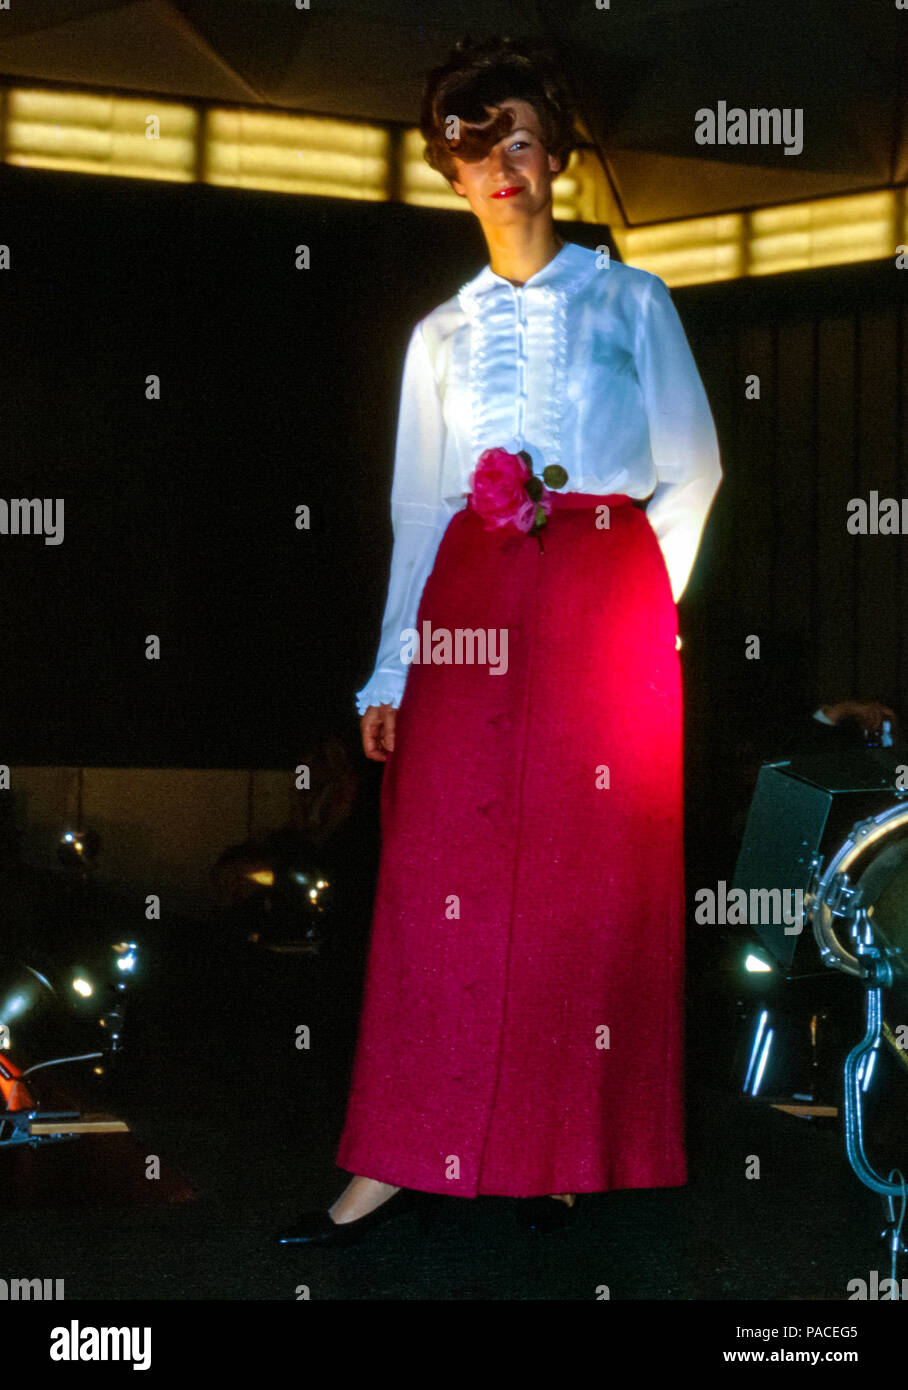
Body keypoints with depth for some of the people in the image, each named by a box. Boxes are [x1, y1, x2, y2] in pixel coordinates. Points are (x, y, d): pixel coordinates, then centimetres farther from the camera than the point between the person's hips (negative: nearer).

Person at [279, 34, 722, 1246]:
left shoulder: (630, 302, 10)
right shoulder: (441, 335, 17)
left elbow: (691, 473, 7)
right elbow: (417, 510, 14)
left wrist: (637, 601, -1)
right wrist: (388, 669, 7)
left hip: (605, 599, -2)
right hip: (470, 610, 2)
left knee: (593, 881, -2)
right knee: (441, 882, -4)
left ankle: (571, 1148, 7)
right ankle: (404, 1157, -2)